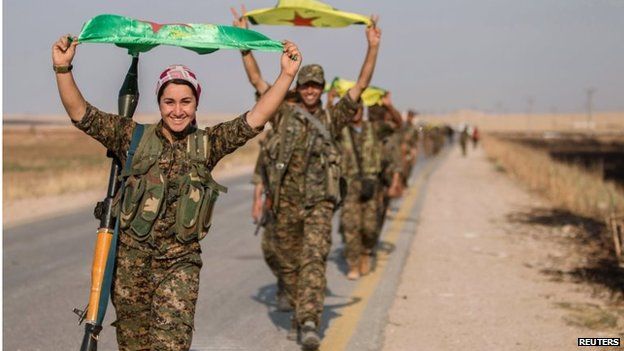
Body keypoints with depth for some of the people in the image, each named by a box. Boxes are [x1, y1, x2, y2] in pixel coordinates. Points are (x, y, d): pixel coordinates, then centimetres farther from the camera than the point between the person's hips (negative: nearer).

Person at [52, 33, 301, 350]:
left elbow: (256, 117, -3)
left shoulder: (207, 144, 3)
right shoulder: (133, 137, 2)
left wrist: (286, 74, -11)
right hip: (130, 256, 1)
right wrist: (63, 68, -14)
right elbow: (81, 114, -2)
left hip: (180, 262, -1)